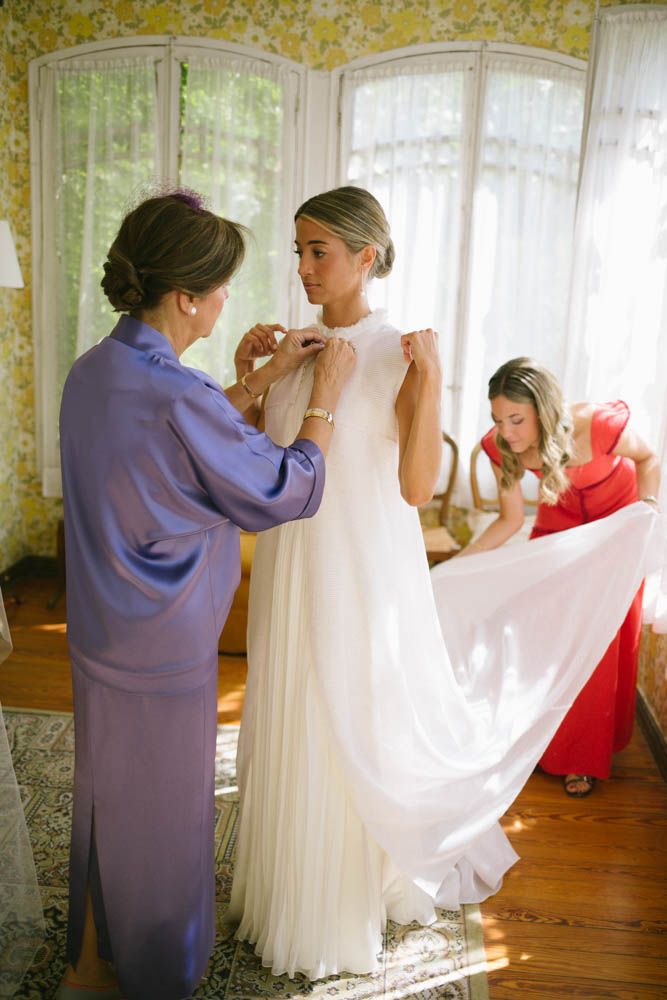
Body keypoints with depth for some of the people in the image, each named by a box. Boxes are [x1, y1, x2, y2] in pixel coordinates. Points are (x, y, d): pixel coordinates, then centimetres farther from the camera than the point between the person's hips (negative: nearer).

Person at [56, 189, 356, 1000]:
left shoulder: (92, 371, -1)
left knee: (106, 794, 26)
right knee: (159, 809, 15)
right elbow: (291, 491, -18)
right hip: (162, 650, -8)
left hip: (98, 635, 9)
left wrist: (265, 377, 10)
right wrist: (325, 394, -6)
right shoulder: (177, 395, -28)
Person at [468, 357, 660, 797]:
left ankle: (584, 758, 19)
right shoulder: (500, 446, -27)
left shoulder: (600, 425, -38)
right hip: (560, 522, 3)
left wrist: (647, 505, -30)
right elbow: (510, 520, -14)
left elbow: (648, 458, -14)